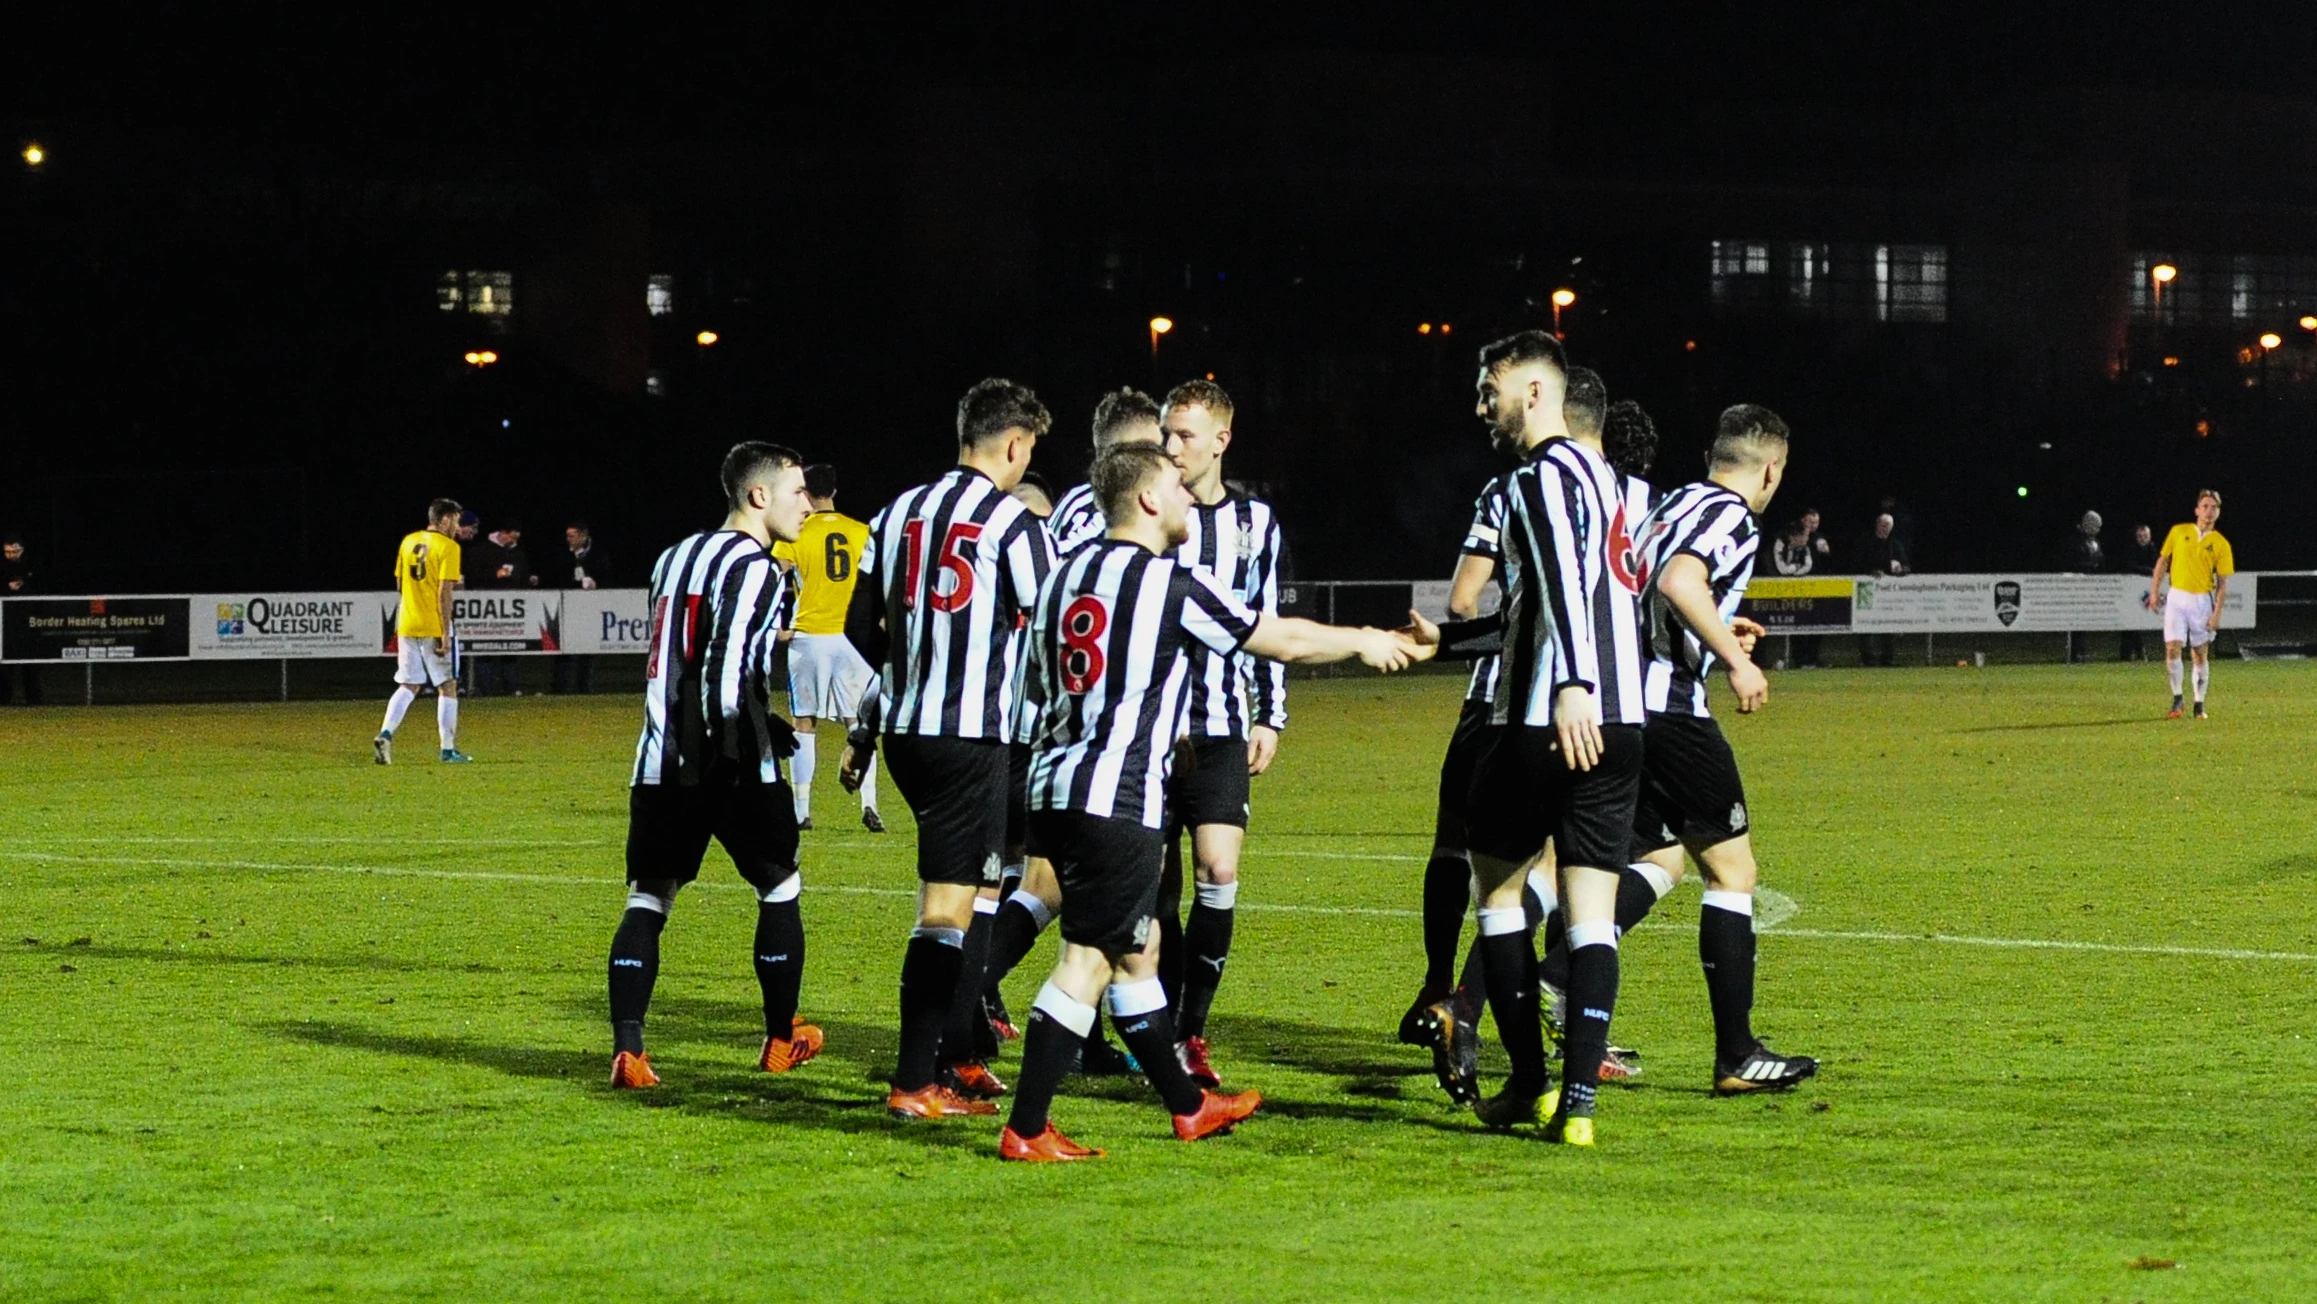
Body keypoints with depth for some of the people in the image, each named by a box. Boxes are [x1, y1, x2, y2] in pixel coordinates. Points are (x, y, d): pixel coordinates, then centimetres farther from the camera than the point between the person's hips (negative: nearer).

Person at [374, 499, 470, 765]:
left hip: (407, 625, 6)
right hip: (434, 627, -5)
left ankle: (385, 734, -10)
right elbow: (445, 593, -15)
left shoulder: (409, 541, 10)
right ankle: (448, 750, 7)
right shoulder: (448, 547, -9)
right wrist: (446, 633, -14)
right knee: (447, 687, 5)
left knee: (408, 686, 11)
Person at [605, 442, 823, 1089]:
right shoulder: (756, 570, -10)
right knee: (779, 888, 13)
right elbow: (726, 678, -18)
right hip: (732, 766, -6)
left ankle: (627, 1049, -10)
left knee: (647, 899, 3)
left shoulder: (676, 558, 17)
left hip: (661, 764, 6)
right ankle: (781, 1039, 23)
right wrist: (737, 757, -12)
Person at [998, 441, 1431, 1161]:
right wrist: (1366, 641, 18)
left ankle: (1187, 1103, 30)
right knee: (1088, 960, -6)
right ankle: (1026, 1129, -9)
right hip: (1116, 799, -9)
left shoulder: (1069, 573, 13)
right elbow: (1281, 639, 1)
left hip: (1054, 784, 9)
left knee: (1136, 947, 18)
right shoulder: (1171, 582, -9)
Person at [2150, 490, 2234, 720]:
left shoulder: (2221, 545, -1)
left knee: (2200, 654, 4)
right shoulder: (2179, 532, 3)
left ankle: (2199, 704, 14)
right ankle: (2177, 700, 4)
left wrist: (2217, 613, -8)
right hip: (2176, 598, 1)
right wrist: (2154, 592, 5)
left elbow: (2223, 584, -1)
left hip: (2202, 601, -1)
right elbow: (2162, 562, 11)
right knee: (2172, 649, -10)